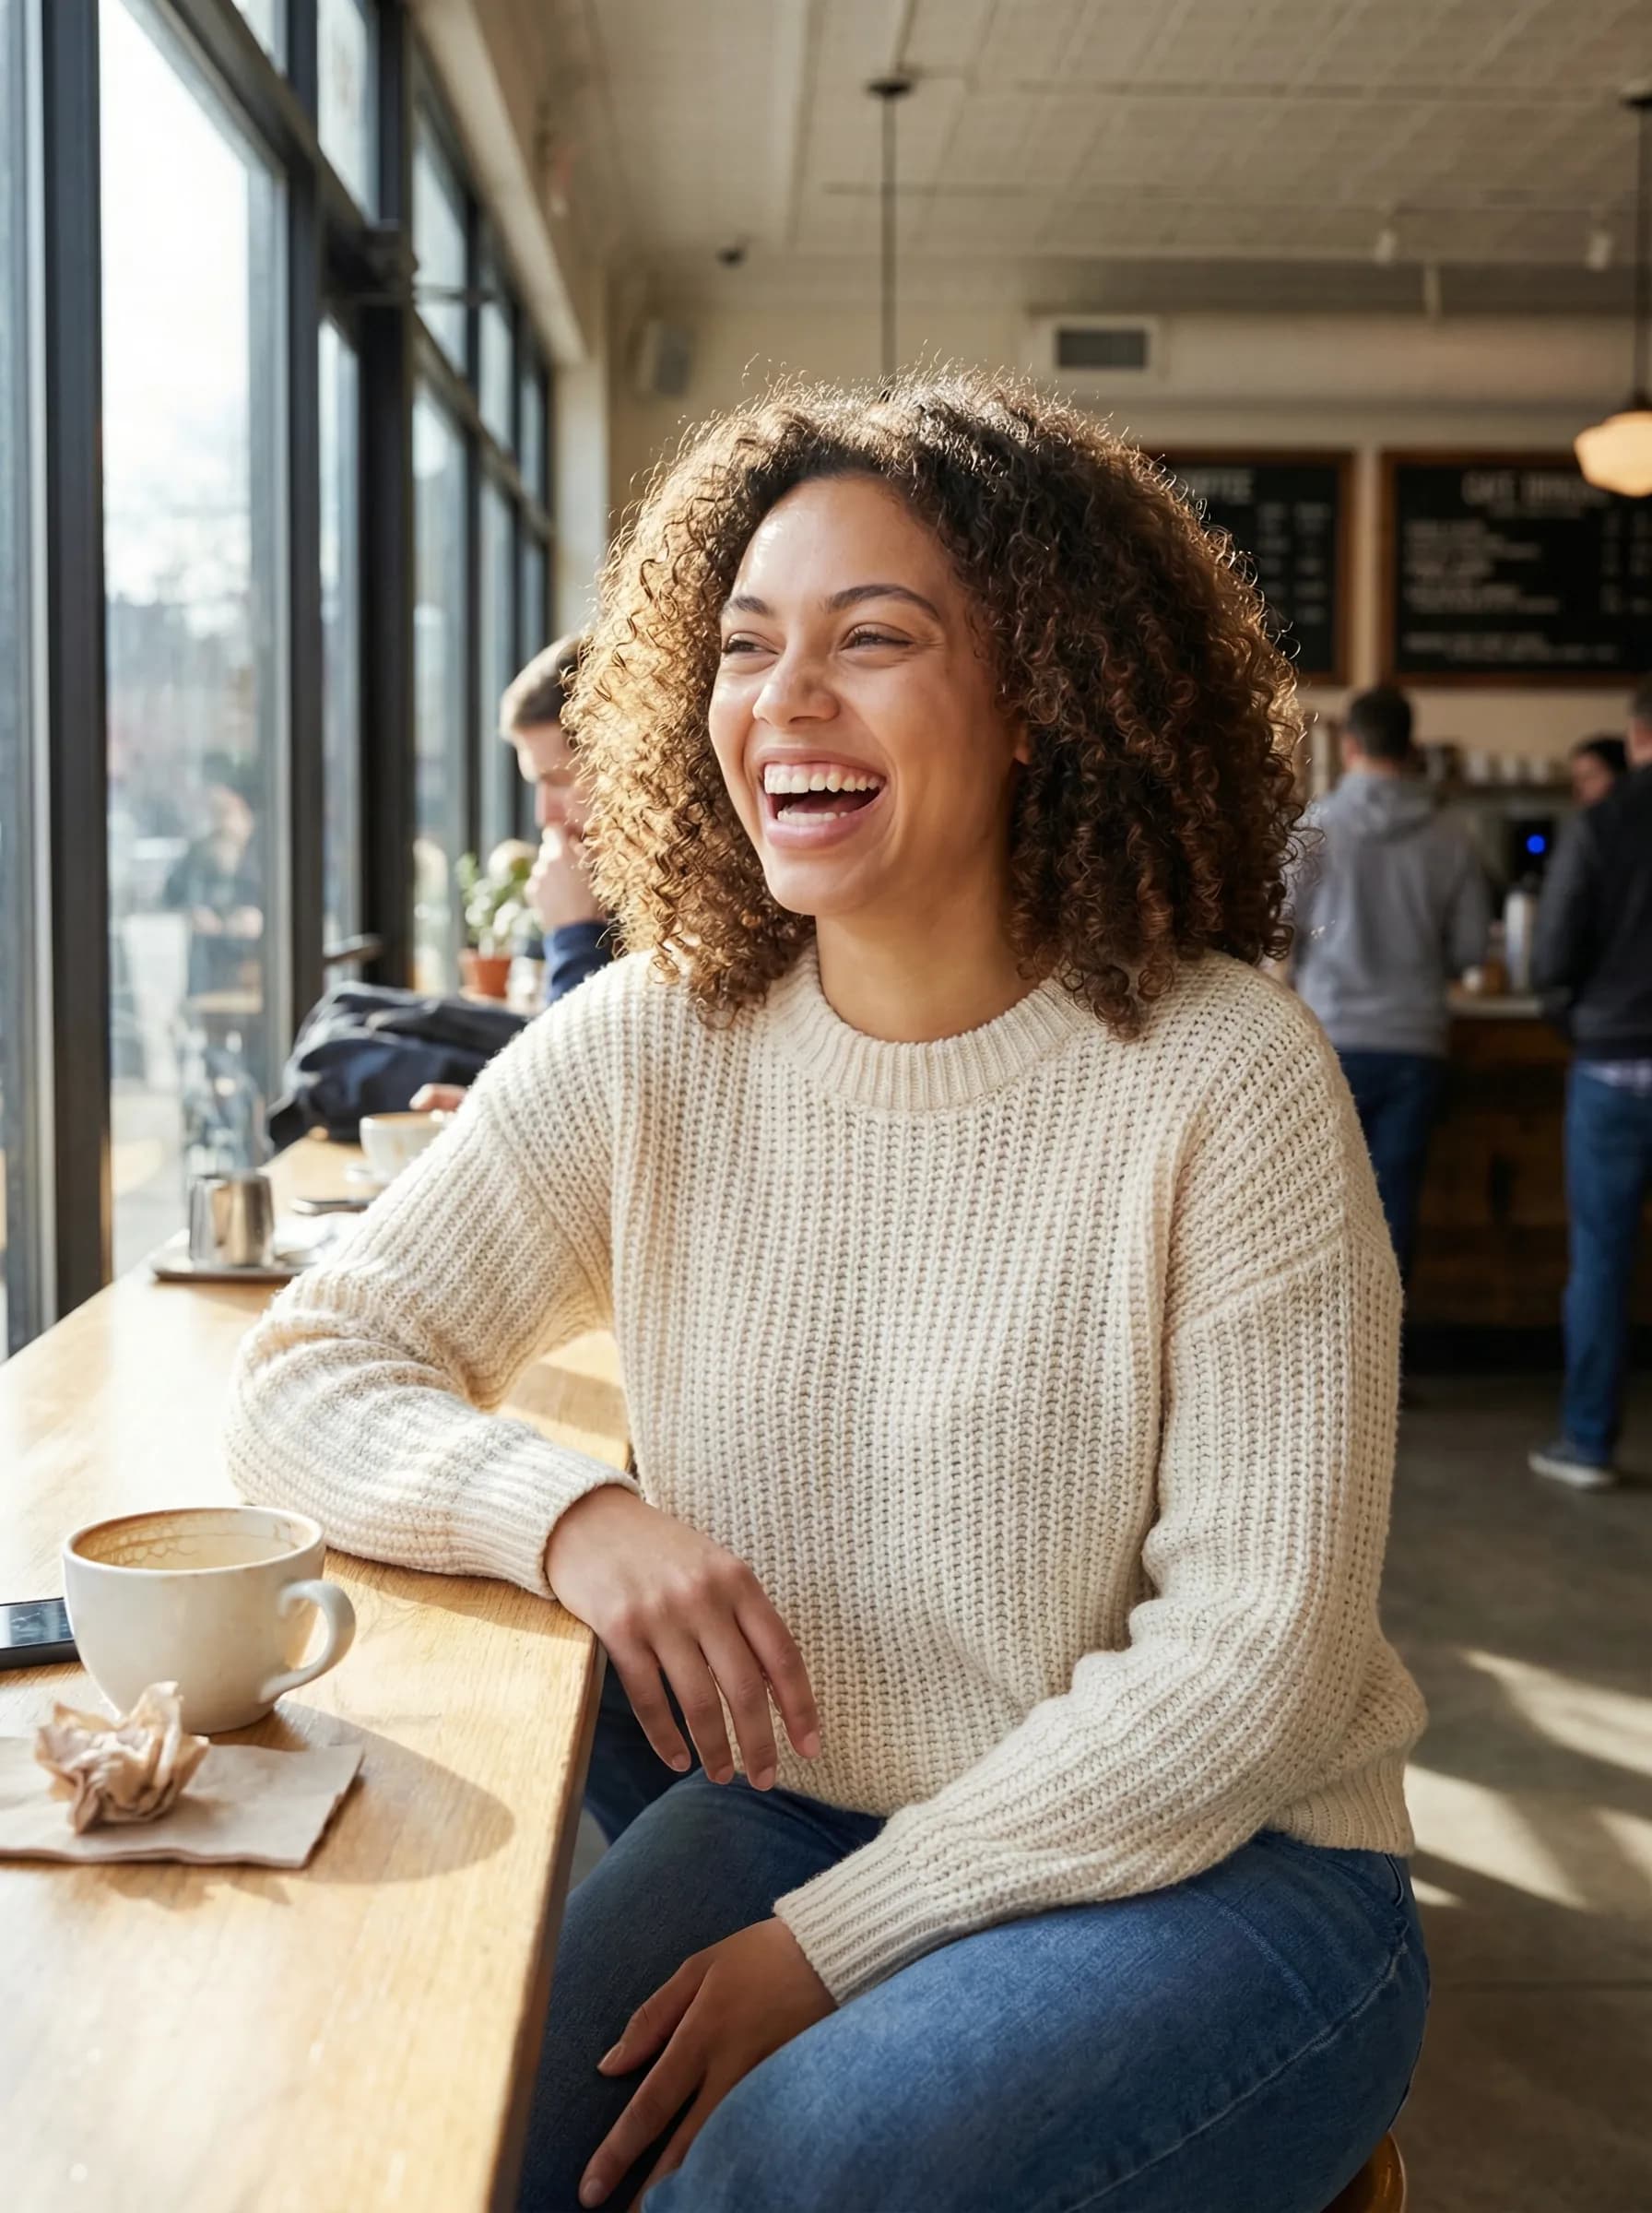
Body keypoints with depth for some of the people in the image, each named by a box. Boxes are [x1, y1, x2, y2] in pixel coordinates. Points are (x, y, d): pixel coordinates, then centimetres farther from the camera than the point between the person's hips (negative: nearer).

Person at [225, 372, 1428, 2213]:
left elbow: (1253, 1658, -15)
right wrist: (569, 1513, -22)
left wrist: (834, 1941, -18)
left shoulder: (1221, 1075, -14)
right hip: (776, 1818, 4)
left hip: (1213, 1871, -3)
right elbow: (304, 1375, -1)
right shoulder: (643, 1048, -3)